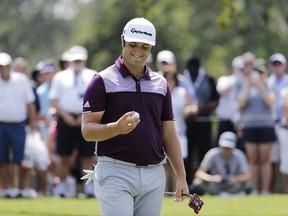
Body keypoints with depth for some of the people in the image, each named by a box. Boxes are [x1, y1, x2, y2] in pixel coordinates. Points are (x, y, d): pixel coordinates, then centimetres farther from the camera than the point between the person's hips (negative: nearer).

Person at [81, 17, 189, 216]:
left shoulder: (161, 84, 14)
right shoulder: (103, 81, -1)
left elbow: (169, 133, 15)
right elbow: (87, 130, -7)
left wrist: (181, 176, 8)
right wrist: (117, 128, -27)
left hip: (154, 175, 5)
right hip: (116, 173, -5)